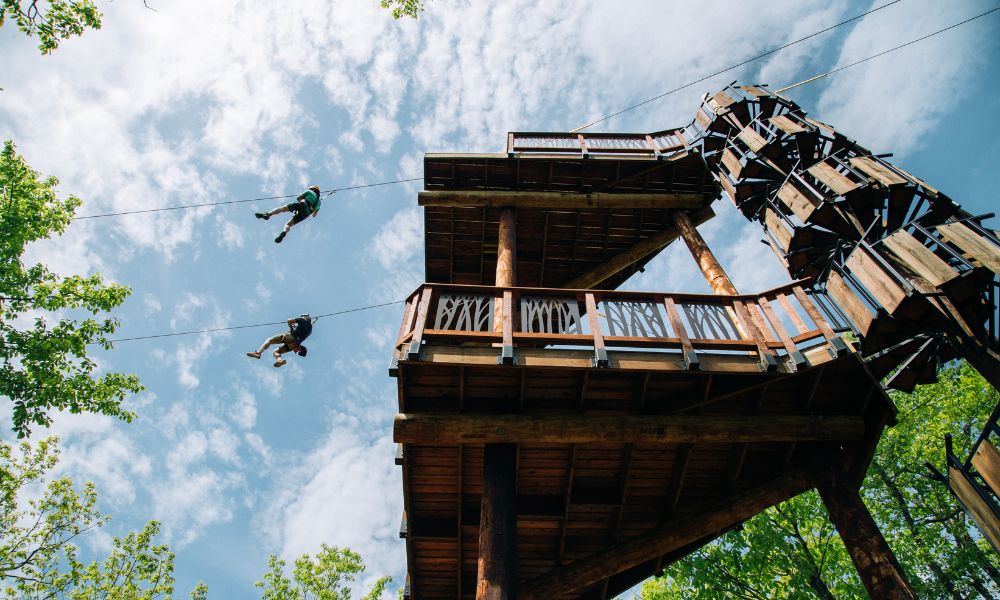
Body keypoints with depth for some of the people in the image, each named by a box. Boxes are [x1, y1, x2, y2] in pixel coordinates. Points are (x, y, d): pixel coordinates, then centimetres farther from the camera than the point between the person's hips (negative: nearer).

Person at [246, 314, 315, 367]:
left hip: (291, 336, -7)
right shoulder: (310, 328, 27)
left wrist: (291, 328, 15)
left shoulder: (303, 320, 8)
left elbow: (289, 321, -1)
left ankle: (258, 352, -25)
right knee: (275, 352, 8)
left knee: (269, 340, -5)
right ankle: (280, 359, -25)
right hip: (296, 344, 7)